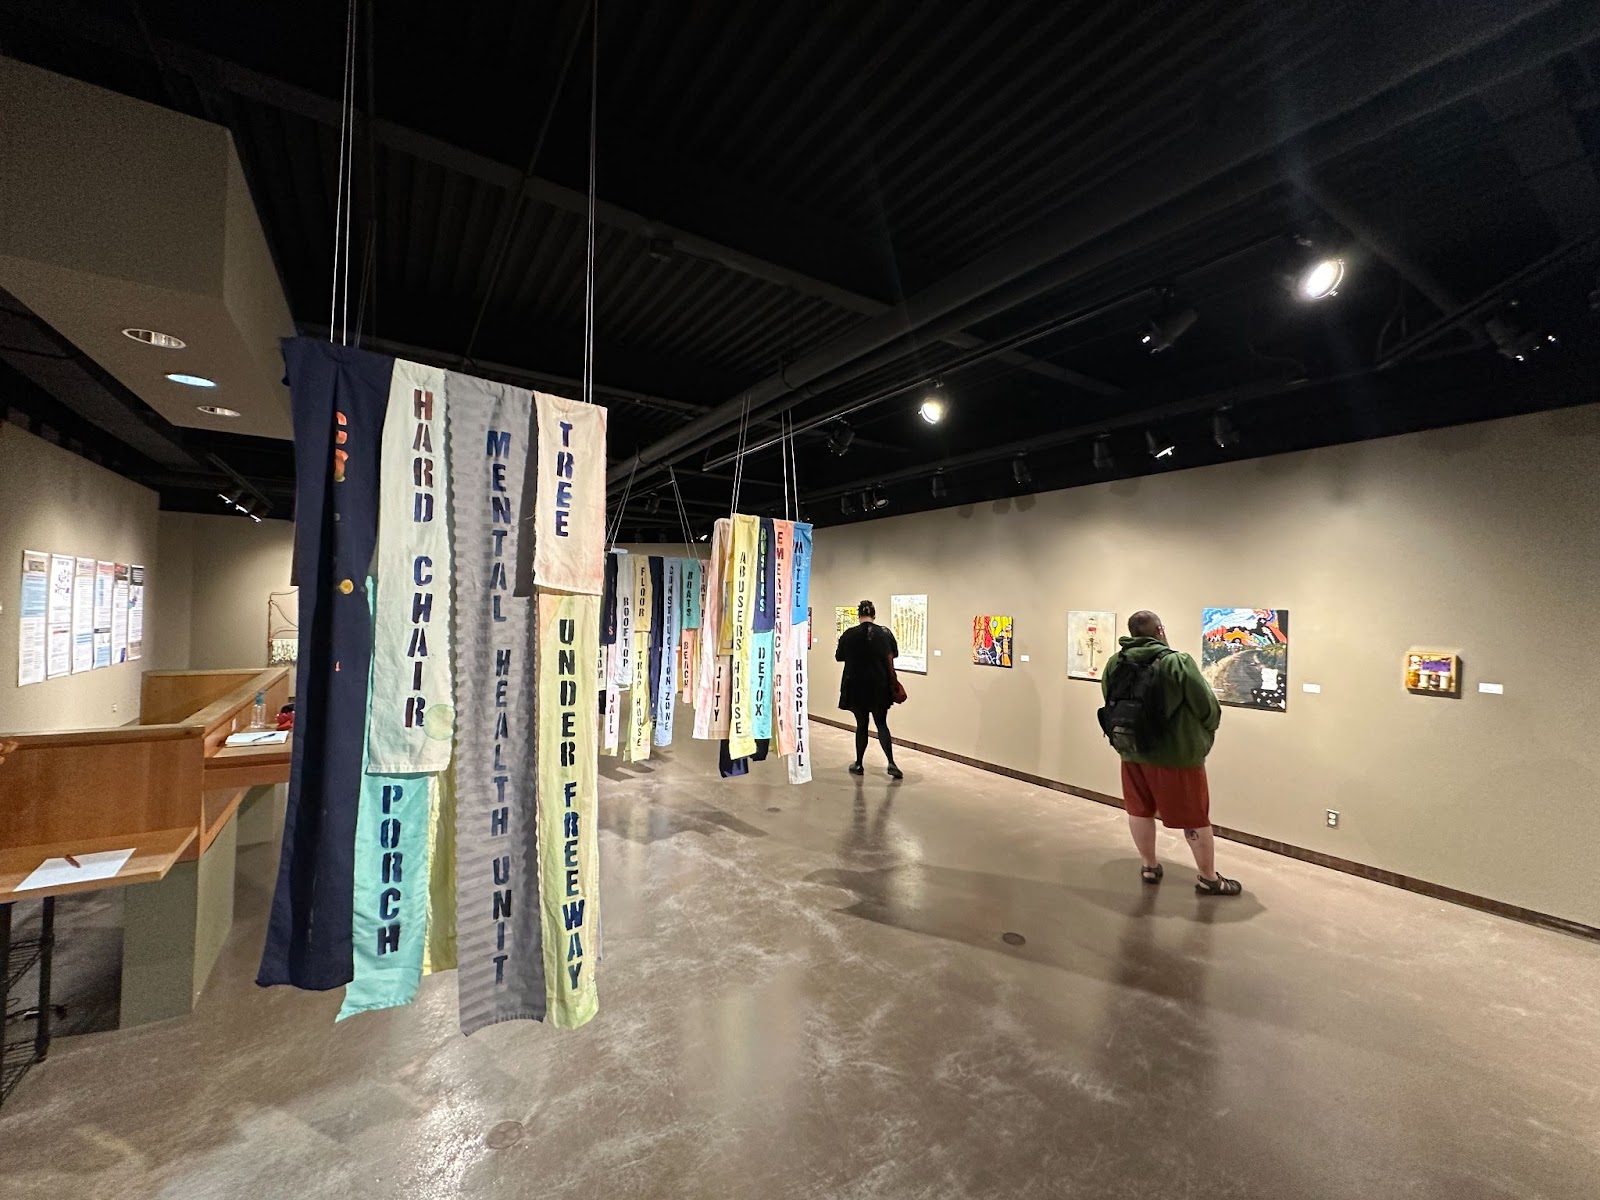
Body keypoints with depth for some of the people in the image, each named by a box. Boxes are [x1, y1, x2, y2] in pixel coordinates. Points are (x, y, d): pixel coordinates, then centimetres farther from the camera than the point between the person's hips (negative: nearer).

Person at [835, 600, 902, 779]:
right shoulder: (886, 633, -5)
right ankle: (891, 763, -1)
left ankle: (858, 764, 19)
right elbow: (895, 654, 13)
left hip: (856, 687, -1)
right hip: (880, 687, 1)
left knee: (861, 724, 11)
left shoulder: (848, 635, -9)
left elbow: (838, 657, 6)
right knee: (882, 724, 10)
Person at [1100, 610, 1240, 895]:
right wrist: (1207, 730, 9)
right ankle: (1209, 879, 25)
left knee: (1139, 810, 18)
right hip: (1176, 753, -4)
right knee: (1195, 818, 11)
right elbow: (1208, 707, -13)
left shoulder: (1115, 663, -3)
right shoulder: (1177, 662, -19)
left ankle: (1149, 866, 31)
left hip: (1132, 749, 5)